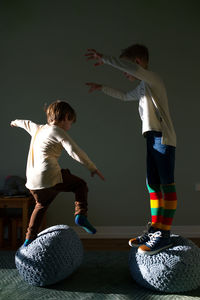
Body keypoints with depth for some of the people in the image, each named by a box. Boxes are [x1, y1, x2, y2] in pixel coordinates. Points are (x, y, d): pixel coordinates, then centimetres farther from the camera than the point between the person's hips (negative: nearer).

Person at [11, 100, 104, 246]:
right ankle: (81, 215, -5)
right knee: (80, 185, 11)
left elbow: (26, 123, 41)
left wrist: (16, 122, 63)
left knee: (41, 205, 28)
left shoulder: (37, 128, 18)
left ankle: (29, 239, 31)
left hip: (32, 181, 7)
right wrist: (93, 168, -5)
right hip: (49, 176, -7)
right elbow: (75, 152, -11)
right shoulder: (58, 132, -2)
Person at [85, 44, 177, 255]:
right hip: (152, 140, 10)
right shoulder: (142, 88, 24)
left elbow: (134, 67, -27)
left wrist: (105, 59, -20)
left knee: (167, 185, -7)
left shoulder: (153, 80, -6)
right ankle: (154, 230, 15)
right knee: (153, 185, 8)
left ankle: (164, 235, -4)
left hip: (163, 138, -10)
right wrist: (101, 88, 44)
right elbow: (124, 96, 41)